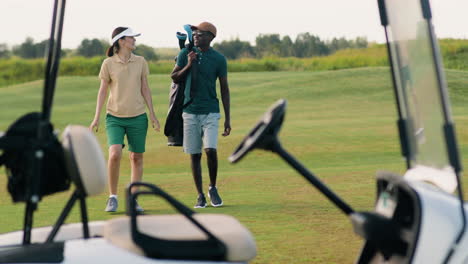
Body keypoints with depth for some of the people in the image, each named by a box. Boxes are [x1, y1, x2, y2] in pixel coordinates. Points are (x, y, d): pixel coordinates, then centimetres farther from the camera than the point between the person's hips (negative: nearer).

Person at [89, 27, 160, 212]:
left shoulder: (140, 62, 4)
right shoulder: (108, 63, -3)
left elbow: (145, 89, 9)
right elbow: (103, 91, 2)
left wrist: (152, 114, 5)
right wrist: (96, 118, -1)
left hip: (137, 117, 3)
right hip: (115, 118, -3)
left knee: (136, 157, 5)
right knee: (115, 154, -19)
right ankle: (112, 197, -3)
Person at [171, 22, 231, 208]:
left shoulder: (219, 59, -1)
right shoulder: (186, 54, 4)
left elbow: (224, 89, 3)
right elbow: (174, 78, 5)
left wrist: (228, 119, 0)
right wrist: (188, 65, -13)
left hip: (210, 112, -2)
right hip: (190, 111, 2)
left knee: (211, 150, -15)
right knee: (194, 155, 4)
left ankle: (212, 188, 7)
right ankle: (200, 196, 13)